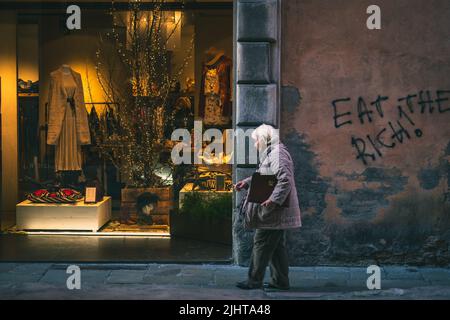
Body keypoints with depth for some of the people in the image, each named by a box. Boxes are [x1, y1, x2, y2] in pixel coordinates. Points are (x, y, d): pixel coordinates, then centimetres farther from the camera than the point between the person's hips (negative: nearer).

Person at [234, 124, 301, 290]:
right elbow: (261, 175, 27)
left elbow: (285, 179, -25)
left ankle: (254, 280, 0)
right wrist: (247, 182, 13)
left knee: (262, 242, -5)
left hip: (275, 209, -10)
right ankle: (280, 280, 18)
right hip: (277, 209, 10)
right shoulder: (270, 154, 18)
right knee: (276, 245, 13)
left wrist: (274, 199, -30)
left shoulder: (278, 153, -15)